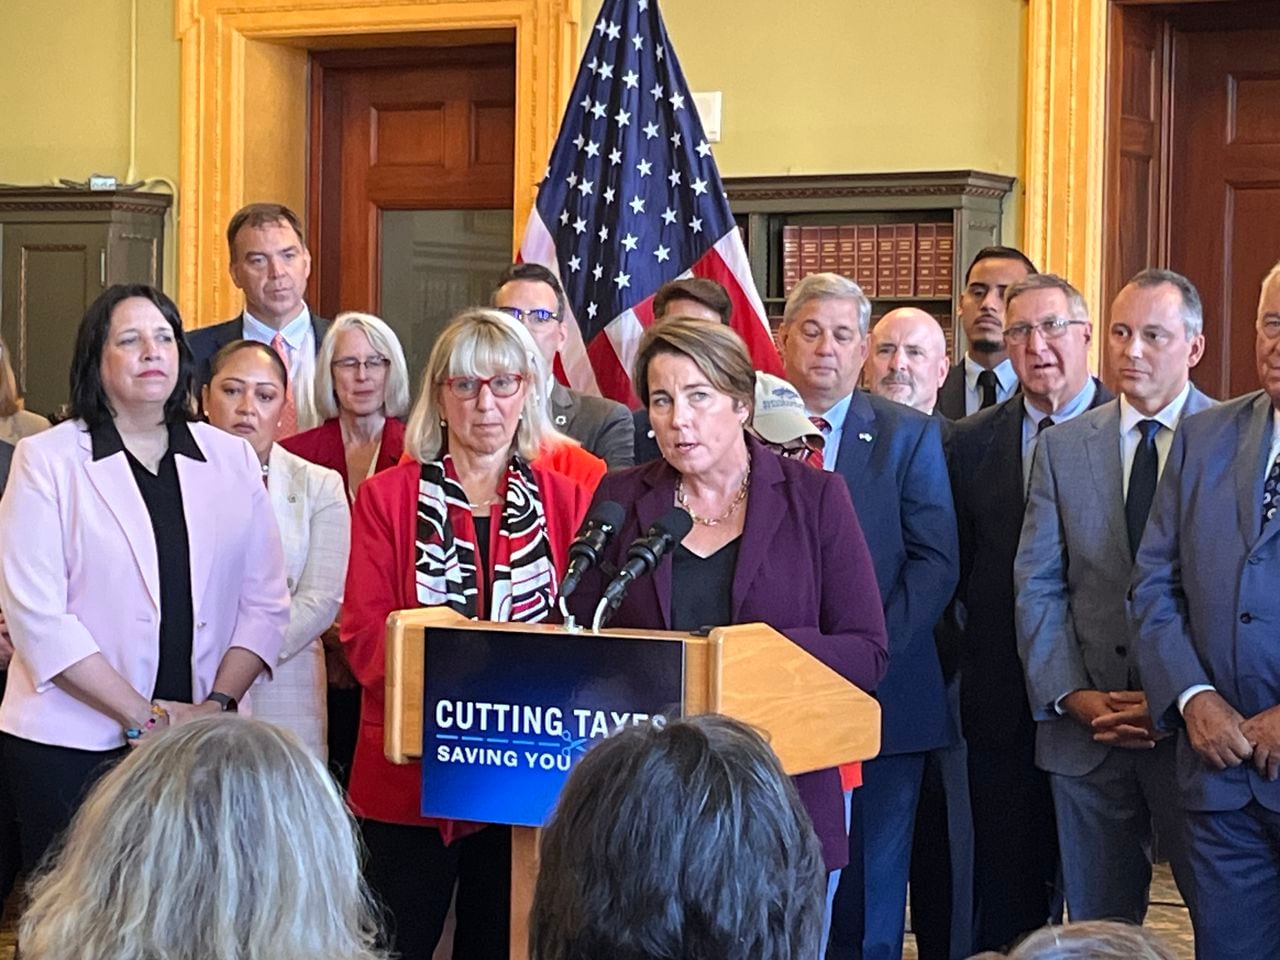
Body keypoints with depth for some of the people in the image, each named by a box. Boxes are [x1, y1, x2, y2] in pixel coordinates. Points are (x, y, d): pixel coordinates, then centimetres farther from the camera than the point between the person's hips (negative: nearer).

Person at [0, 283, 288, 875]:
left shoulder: (232, 459, 10)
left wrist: (217, 705, -7)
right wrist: (145, 716, -11)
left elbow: (265, 601, 8)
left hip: (202, 744, 2)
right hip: (70, 745, -2)